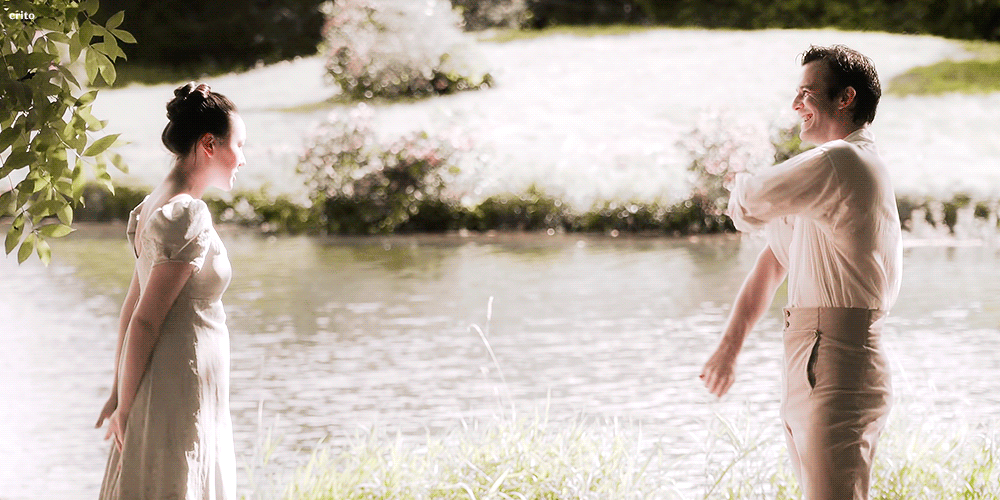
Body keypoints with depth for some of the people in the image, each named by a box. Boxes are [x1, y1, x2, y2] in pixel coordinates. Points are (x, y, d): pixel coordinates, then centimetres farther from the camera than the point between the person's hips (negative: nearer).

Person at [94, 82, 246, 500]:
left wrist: (120, 393, 17)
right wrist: (125, 406, -10)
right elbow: (145, 320, -17)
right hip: (181, 397, -9)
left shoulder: (155, 206, 10)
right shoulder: (189, 216, -17)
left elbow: (131, 307, 14)